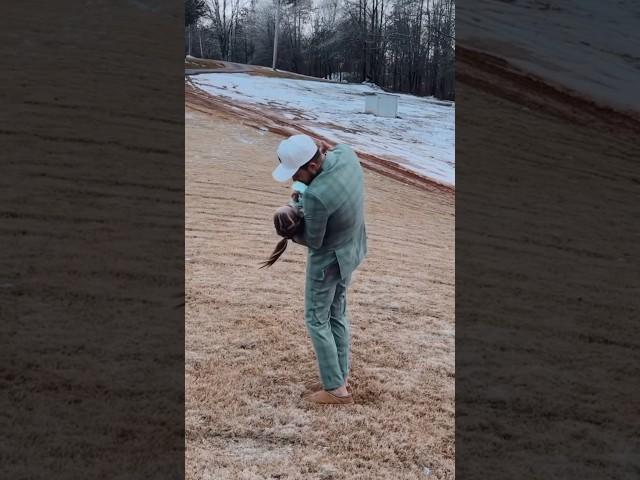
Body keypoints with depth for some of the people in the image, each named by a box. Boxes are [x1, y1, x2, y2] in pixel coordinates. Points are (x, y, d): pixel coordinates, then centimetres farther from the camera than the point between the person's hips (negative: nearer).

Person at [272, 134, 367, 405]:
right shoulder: (346, 153, -14)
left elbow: (313, 241, -20)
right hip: (351, 250, 8)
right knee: (337, 314, 21)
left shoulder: (316, 195, -36)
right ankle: (342, 375, 32)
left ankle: (336, 389, 12)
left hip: (329, 259, -8)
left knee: (317, 320, 8)